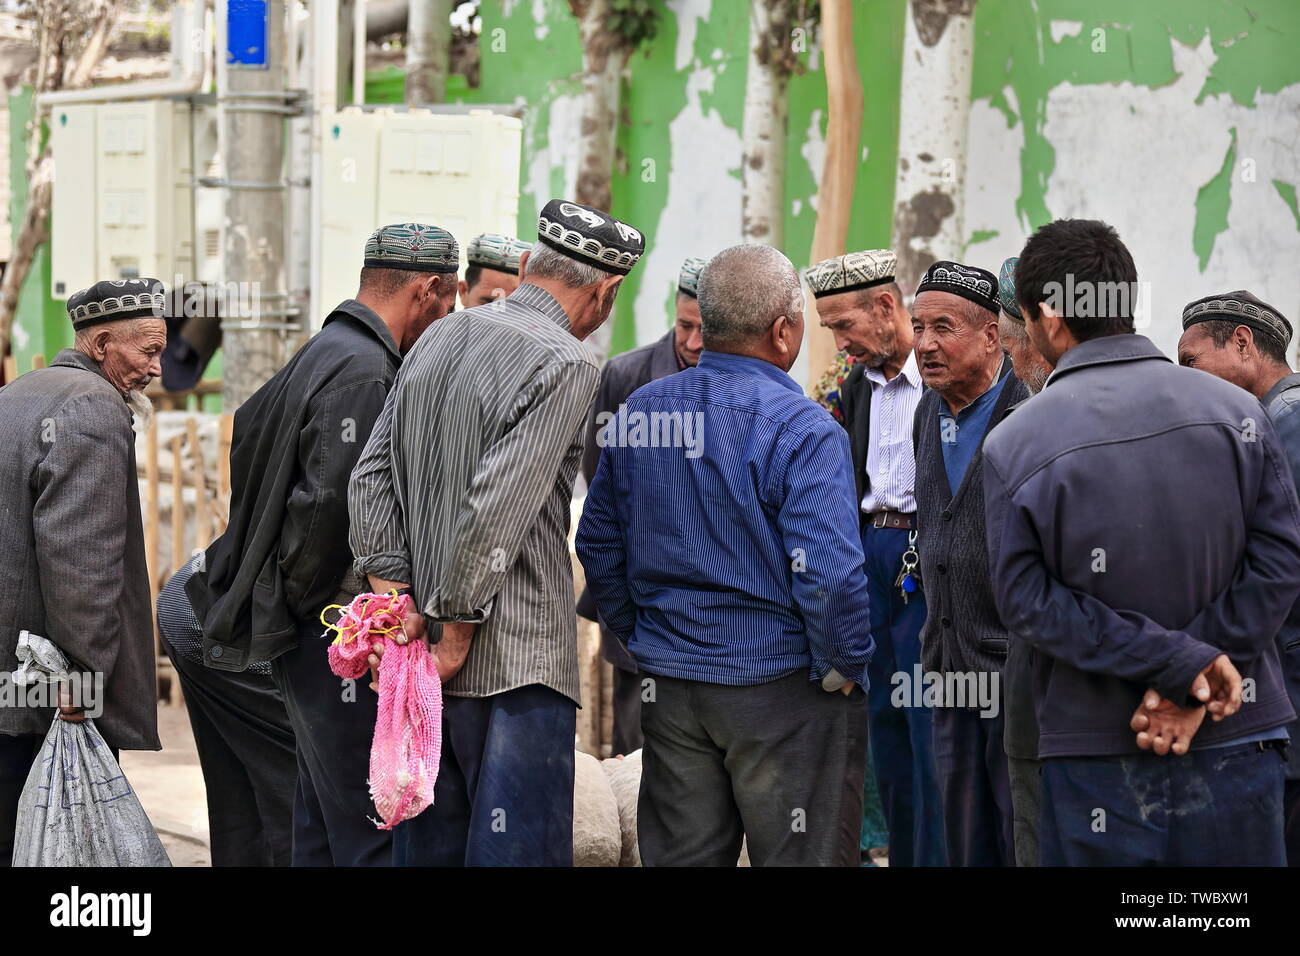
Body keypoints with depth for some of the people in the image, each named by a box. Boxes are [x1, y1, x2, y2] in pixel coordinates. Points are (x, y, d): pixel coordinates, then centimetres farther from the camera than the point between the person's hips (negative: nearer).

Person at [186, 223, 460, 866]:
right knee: (371, 835, -9)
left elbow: (248, 426, 28)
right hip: (337, 641, -11)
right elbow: (328, 503, -26)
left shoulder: (323, 350, 14)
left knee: (321, 824, 16)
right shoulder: (365, 372, -18)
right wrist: (304, 595, -10)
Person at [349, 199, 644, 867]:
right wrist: (455, 632, -12)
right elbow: (497, 511, -20)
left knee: (426, 843, 14)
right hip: (514, 662, -8)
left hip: (424, 649, 8)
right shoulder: (566, 366, -12)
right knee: (519, 846, -4)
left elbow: (371, 477, 9)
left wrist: (395, 595, 3)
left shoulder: (439, 338, 12)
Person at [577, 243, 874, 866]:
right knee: (799, 859, 3)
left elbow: (599, 548, 11)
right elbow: (828, 573, -23)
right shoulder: (801, 428, -16)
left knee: (678, 857, 14)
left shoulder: (636, 413, 4)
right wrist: (845, 668, -9)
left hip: (667, 690, 6)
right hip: (784, 694, -6)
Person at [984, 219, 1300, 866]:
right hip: (1237, 740, 2)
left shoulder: (1013, 444, -7)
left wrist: (1178, 664, -12)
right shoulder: (1235, 410, -2)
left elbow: (1026, 601, -10)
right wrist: (1191, 680, -9)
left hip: (1096, 756, -2)